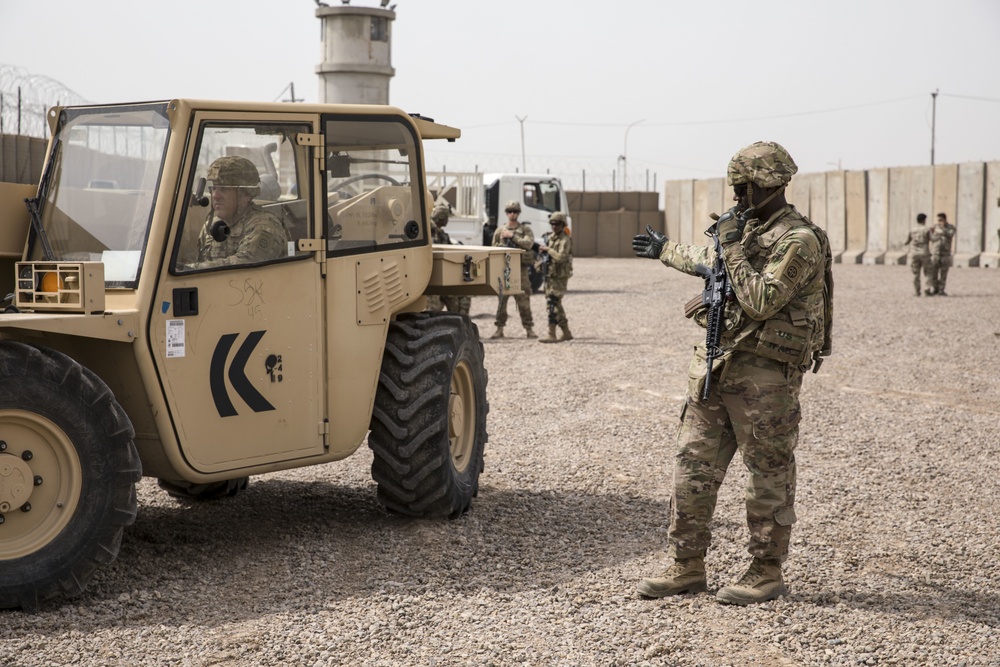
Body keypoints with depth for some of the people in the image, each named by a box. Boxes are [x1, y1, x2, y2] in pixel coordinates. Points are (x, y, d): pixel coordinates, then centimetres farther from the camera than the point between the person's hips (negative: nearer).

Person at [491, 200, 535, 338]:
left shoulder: (525, 229, 5)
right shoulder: (499, 231, 11)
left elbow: (528, 243, -13)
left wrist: (512, 236, -14)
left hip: (520, 270, -2)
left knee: (524, 301, -3)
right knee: (501, 300, 2)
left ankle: (529, 329, 2)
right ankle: (500, 329, 7)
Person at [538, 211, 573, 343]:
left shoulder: (565, 240, -13)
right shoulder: (550, 237, 13)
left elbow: (561, 257, -26)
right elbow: (544, 251, 26)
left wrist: (548, 249, -17)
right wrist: (543, 250, 4)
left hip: (559, 276, -9)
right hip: (550, 274, 9)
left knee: (553, 304, -14)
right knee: (556, 304, 13)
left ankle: (552, 335, -15)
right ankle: (566, 333, 23)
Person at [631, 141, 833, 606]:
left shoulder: (799, 241, -13)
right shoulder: (744, 227, 13)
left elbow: (761, 302, -23)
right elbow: (708, 260, 34)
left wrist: (733, 246, -17)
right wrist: (665, 250, 48)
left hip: (764, 374, -8)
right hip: (714, 364, 8)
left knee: (768, 473, 2)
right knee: (693, 465, 8)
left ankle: (767, 573, 12)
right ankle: (687, 567, 16)